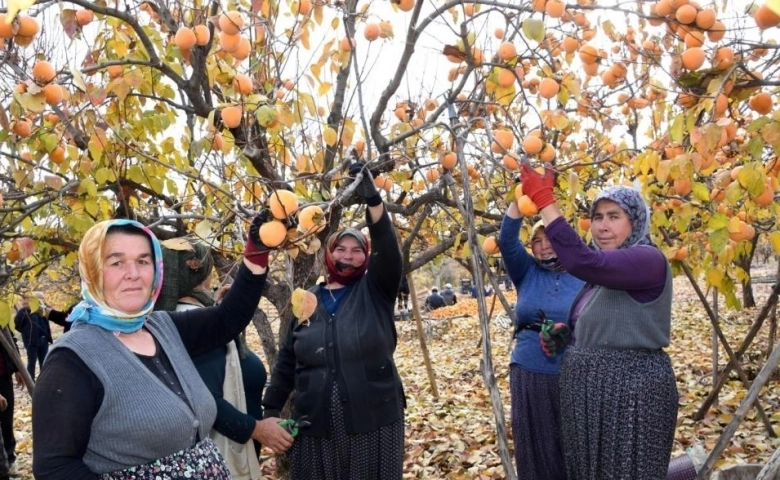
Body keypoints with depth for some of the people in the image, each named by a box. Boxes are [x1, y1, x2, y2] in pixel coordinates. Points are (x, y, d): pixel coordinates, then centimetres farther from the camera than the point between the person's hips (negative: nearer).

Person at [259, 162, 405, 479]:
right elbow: (286, 362, 11)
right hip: (315, 426, 2)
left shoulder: (375, 291, 2)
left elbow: (389, 251, -16)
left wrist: (372, 199, -28)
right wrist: (271, 411, 5)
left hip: (374, 422, -2)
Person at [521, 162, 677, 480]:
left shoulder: (648, 260, -17)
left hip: (631, 391, -9)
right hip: (589, 392, 9)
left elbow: (582, 261, -34)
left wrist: (544, 201, -30)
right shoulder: (604, 270, 12)